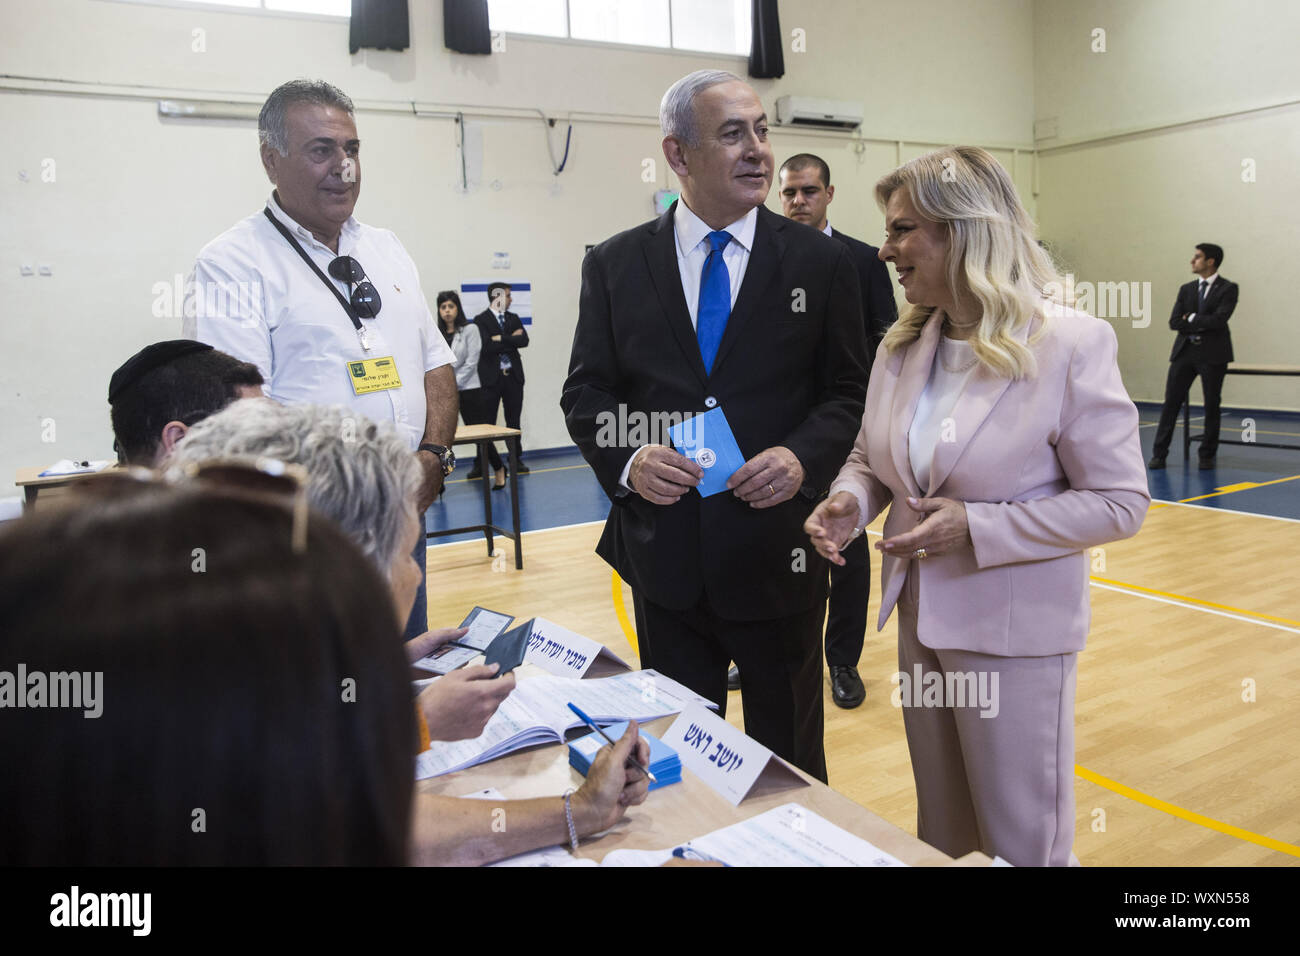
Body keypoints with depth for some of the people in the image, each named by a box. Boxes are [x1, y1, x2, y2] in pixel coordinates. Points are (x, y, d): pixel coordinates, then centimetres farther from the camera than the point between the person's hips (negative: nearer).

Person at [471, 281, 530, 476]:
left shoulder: (513, 318, 13)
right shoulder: (481, 320, -4)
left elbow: (524, 340, -2)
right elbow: (487, 346, -17)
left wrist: (501, 339, -12)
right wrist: (512, 340, -8)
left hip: (513, 375, 5)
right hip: (491, 377, -4)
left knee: (513, 420, 9)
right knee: (486, 422, -1)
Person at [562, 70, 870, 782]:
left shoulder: (820, 263, 0)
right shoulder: (614, 266, 2)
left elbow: (848, 395, 1)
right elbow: (585, 392, 4)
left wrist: (803, 458, -18)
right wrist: (626, 459, -15)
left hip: (778, 555, 0)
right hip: (665, 556, 1)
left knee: (789, 762, 16)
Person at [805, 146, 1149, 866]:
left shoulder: (1071, 343, -16)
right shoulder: (901, 345, 2)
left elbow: (1120, 502, -15)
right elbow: (869, 454, 14)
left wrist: (974, 525, -22)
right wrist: (849, 501, -10)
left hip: (1013, 630, -5)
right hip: (921, 617, 6)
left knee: (1021, 840, 12)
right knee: (940, 829, 22)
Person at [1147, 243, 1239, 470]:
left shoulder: (1228, 288, -2)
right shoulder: (1187, 289, 11)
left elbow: (1219, 319, -16)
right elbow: (1174, 322, 2)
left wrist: (1192, 319, -6)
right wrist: (1202, 324, -9)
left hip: (1212, 354, -4)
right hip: (1184, 351, 4)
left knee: (1211, 405, 4)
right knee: (1171, 402, 0)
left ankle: (1207, 455, 15)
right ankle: (1159, 453, 5)